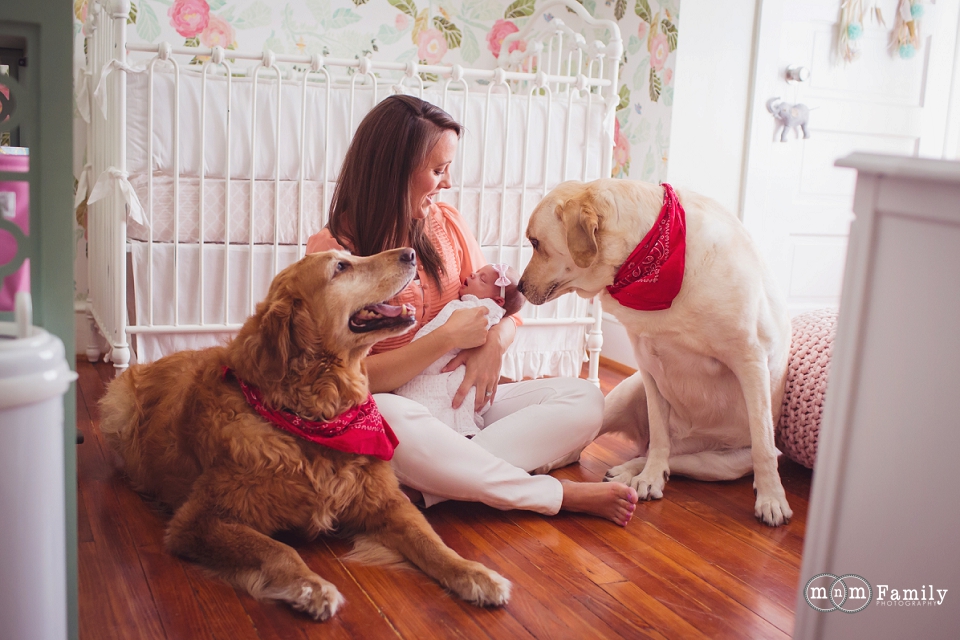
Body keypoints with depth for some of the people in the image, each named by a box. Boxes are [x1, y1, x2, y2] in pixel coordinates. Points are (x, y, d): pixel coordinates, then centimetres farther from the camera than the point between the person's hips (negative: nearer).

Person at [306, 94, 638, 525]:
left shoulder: (446, 224, 6)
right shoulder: (332, 251, -10)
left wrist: (493, 344, -13)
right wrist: (447, 338, -19)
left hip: (461, 396, 6)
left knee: (585, 401, -14)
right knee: (383, 419, -42)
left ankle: (442, 476, -32)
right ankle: (558, 494, -27)